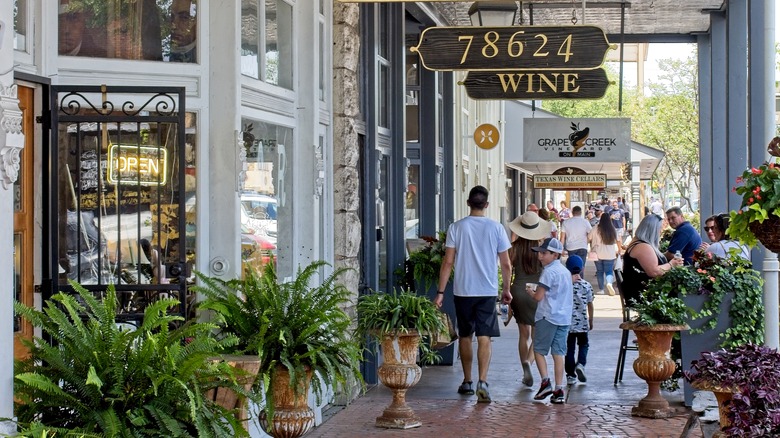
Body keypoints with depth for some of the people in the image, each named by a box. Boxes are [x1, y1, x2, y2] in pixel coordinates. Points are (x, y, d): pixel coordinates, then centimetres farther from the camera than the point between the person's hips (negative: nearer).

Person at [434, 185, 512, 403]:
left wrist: (440, 292, -1)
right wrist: (506, 290, 15)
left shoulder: (456, 227, -3)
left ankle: (467, 382, 24)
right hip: (487, 291, -1)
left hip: (463, 291, 1)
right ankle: (482, 382, -18)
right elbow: (506, 264, 2)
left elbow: (448, 262, -5)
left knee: (465, 337, 15)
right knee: (484, 338, -3)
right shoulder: (496, 228, -1)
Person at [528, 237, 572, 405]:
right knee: (558, 353, 5)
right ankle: (559, 389, 1)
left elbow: (539, 296, -12)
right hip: (564, 317, 7)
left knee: (539, 350, 4)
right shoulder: (565, 271, 14)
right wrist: (538, 290, 20)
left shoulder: (549, 272, -12)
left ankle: (545, 381, -9)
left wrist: (531, 291, 8)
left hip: (548, 317, -7)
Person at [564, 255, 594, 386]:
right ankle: (581, 364, -10)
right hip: (582, 322, 0)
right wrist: (591, 320, 12)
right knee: (583, 344, 16)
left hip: (567, 322, 0)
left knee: (569, 347, 7)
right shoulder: (586, 285, -4)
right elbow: (590, 305, 3)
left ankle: (571, 375, 7)